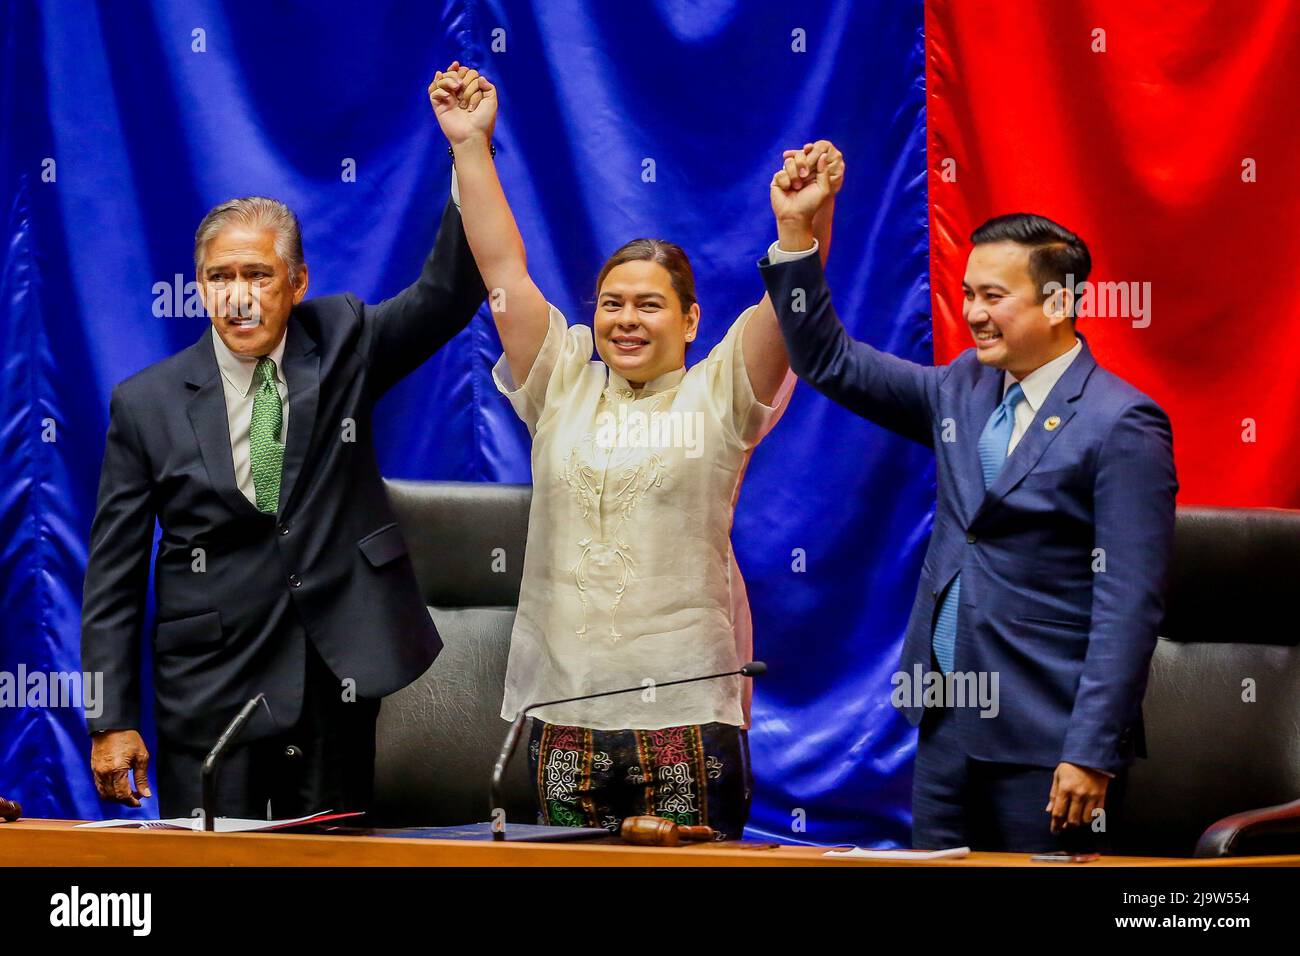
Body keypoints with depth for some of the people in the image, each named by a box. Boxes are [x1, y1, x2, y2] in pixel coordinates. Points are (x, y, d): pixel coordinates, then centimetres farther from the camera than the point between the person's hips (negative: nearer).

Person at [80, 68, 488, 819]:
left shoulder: (342, 348, 4)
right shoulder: (147, 403, -1)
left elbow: (449, 294, -6)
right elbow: (114, 575, 1)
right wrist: (112, 723, -4)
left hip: (336, 683, 1)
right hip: (210, 694, -1)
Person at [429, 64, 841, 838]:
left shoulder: (718, 398, 5)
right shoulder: (563, 390, 12)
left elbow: (786, 309, -9)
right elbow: (503, 269, 10)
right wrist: (470, 146, 5)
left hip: (687, 712, -3)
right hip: (567, 710, 3)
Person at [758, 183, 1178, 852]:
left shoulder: (1122, 425, -12)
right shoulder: (962, 390, 11)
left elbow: (1128, 605, -15)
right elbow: (828, 360, 16)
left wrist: (1092, 753, -19)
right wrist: (795, 233, 3)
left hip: (1045, 744, -7)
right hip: (947, 727, 7)